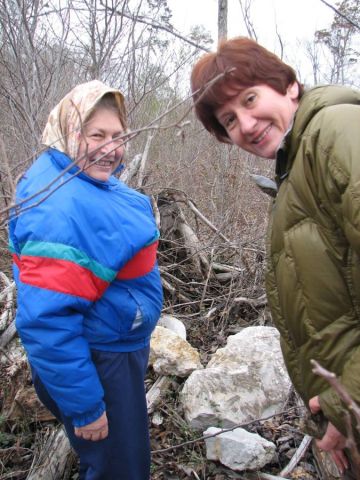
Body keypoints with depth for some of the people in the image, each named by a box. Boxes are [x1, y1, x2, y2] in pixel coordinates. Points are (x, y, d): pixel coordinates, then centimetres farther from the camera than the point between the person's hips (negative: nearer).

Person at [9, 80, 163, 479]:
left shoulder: (88, 180, -1)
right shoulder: (59, 211, -31)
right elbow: (47, 321, -31)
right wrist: (84, 406, -24)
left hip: (119, 347, 10)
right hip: (97, 363, -9)